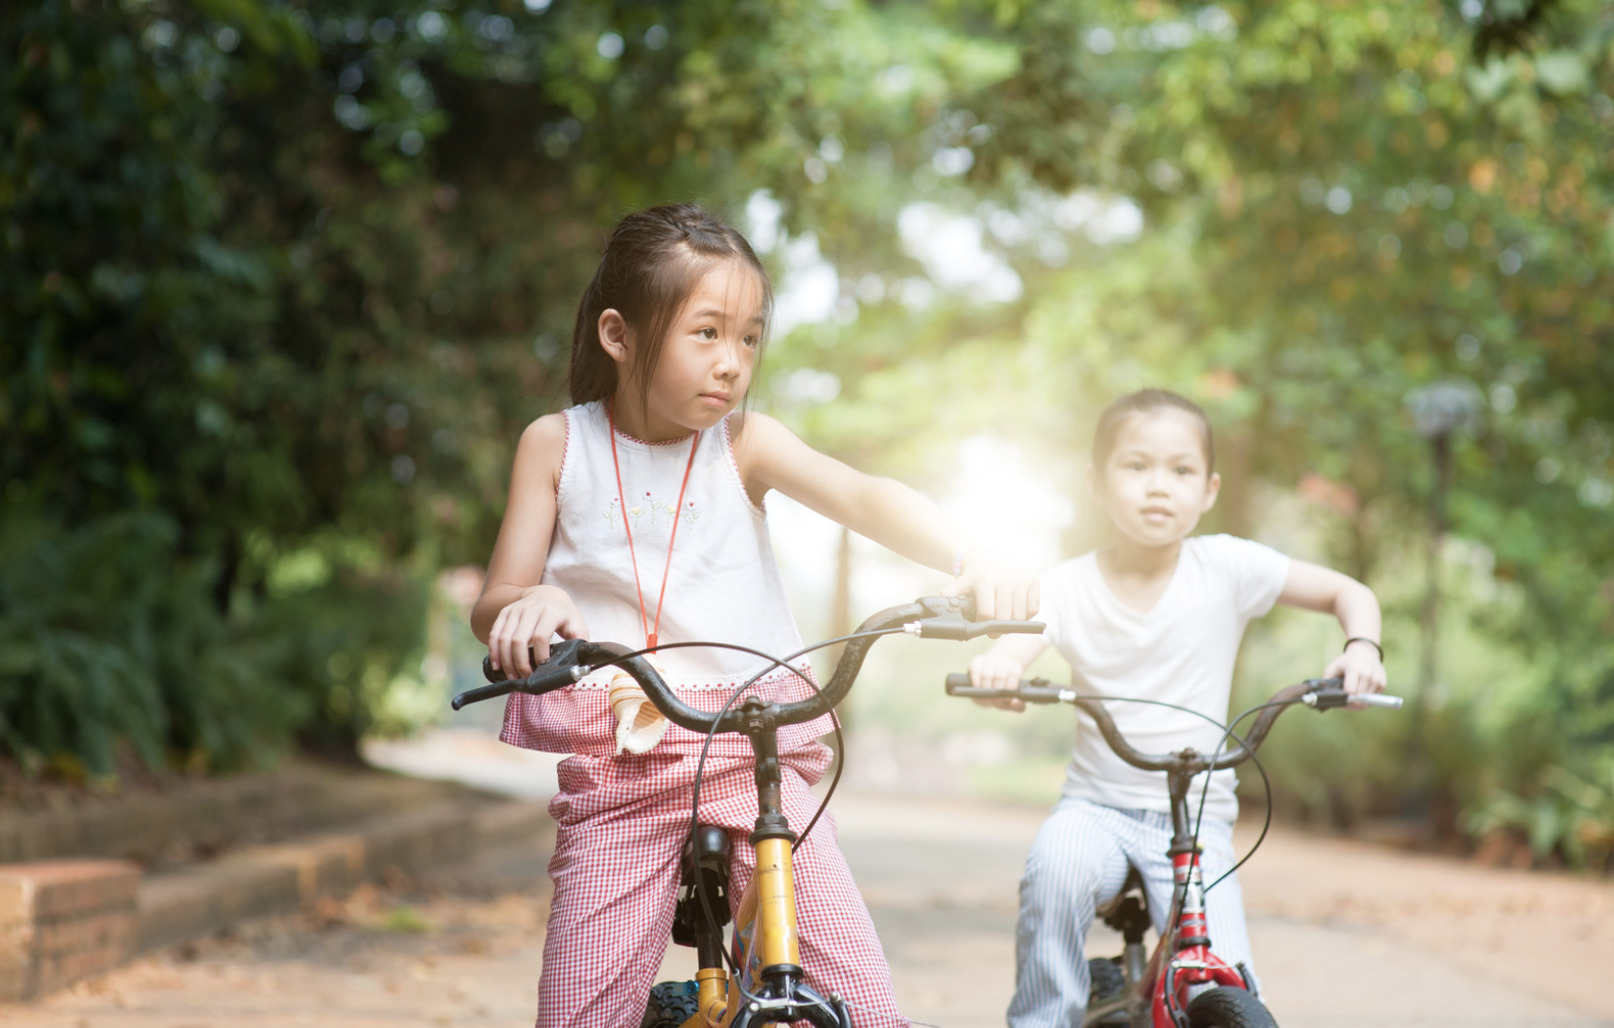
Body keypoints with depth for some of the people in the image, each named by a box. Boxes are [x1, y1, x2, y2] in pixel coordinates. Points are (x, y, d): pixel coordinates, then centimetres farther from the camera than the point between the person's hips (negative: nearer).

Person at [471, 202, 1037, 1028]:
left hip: (755, 751, 0)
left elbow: (865, 499, -15)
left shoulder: (744, 443, 2)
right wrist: (527, 605, -24)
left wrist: (972, 563, -34)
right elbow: (490, 610, 2)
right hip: (618, 764, 0)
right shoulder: (558, 445, 4)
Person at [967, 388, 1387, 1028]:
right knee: (1056, 866, -34)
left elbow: (1350, 594, 3)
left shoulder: (1227, 567, -5)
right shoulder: (1068, 588, -5)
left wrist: (1361, 649, -19)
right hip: (1096, 806, 0)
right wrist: (995, 669, -45)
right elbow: (1014, 648, -21)